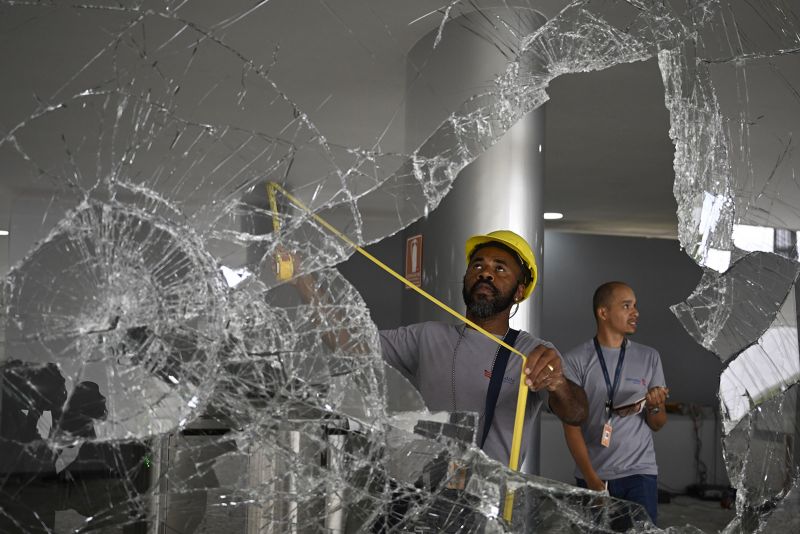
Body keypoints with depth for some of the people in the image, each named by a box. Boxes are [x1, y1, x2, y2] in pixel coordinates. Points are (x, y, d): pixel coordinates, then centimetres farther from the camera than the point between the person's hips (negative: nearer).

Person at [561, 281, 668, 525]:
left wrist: (654, 406, -13)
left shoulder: (649, 357, 5)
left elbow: (657, 425, 9)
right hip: (592, 474, -1)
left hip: (640, 472, 1)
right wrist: (590, 477, -13)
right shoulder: (576, 360, -3)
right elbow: (571, 425, -4)